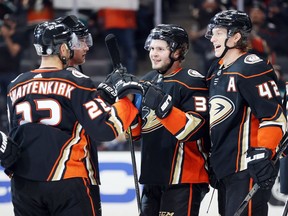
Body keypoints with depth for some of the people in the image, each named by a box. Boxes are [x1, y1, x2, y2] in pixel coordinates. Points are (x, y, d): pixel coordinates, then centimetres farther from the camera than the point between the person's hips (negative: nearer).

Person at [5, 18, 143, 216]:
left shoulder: (16, 86, 8)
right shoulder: (76, 83, -9)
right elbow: (106, 128, -14)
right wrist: (127, 98, -2)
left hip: (24, 184, 5)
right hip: (69, 183, -5)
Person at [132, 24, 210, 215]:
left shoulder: (192, 82, -10)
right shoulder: (148, 82, 13)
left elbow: (193, 128, -22)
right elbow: (135, 131, 13)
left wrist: (161, 104, -28)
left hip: (184, 179, -8)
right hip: (153, 177, 8)